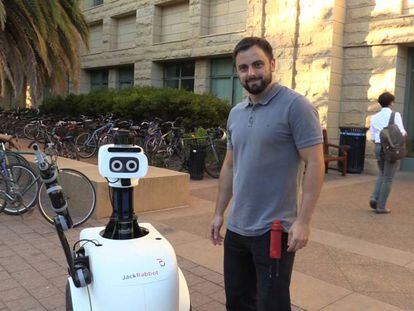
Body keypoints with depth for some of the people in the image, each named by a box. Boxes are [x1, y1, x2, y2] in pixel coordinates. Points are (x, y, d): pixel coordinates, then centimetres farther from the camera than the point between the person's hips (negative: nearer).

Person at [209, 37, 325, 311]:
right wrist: (219, 212, 14)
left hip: (274, 231, -7)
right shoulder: (235, 113, 9)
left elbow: (315, 164, -15)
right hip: (236, 228, 7)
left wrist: (303, 220, -20)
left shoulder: (295, 106, -12)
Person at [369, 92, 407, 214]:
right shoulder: (395, 115, -6)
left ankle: (374, 198, 5)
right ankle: (381, 206, 6)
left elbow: (372, 138, 7)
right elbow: (401, 133, -12)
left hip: (378, 147, 5)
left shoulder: (375, 117, 8)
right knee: (388, 178, 4)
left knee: (382, 175, 23)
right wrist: (405, 133, 11)